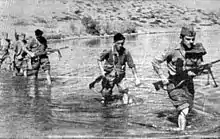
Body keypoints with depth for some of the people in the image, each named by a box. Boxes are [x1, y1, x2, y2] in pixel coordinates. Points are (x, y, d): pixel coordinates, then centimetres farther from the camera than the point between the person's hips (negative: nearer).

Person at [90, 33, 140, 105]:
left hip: (120, 76, 1)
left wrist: (136, 78, -5)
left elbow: (132, 66, -4)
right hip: (109, 75, -1)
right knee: (106, 96, 3)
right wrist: (102, 71, -12)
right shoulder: (108, 51, -15)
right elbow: (99, 60, -1)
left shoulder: (126, 52, -12)